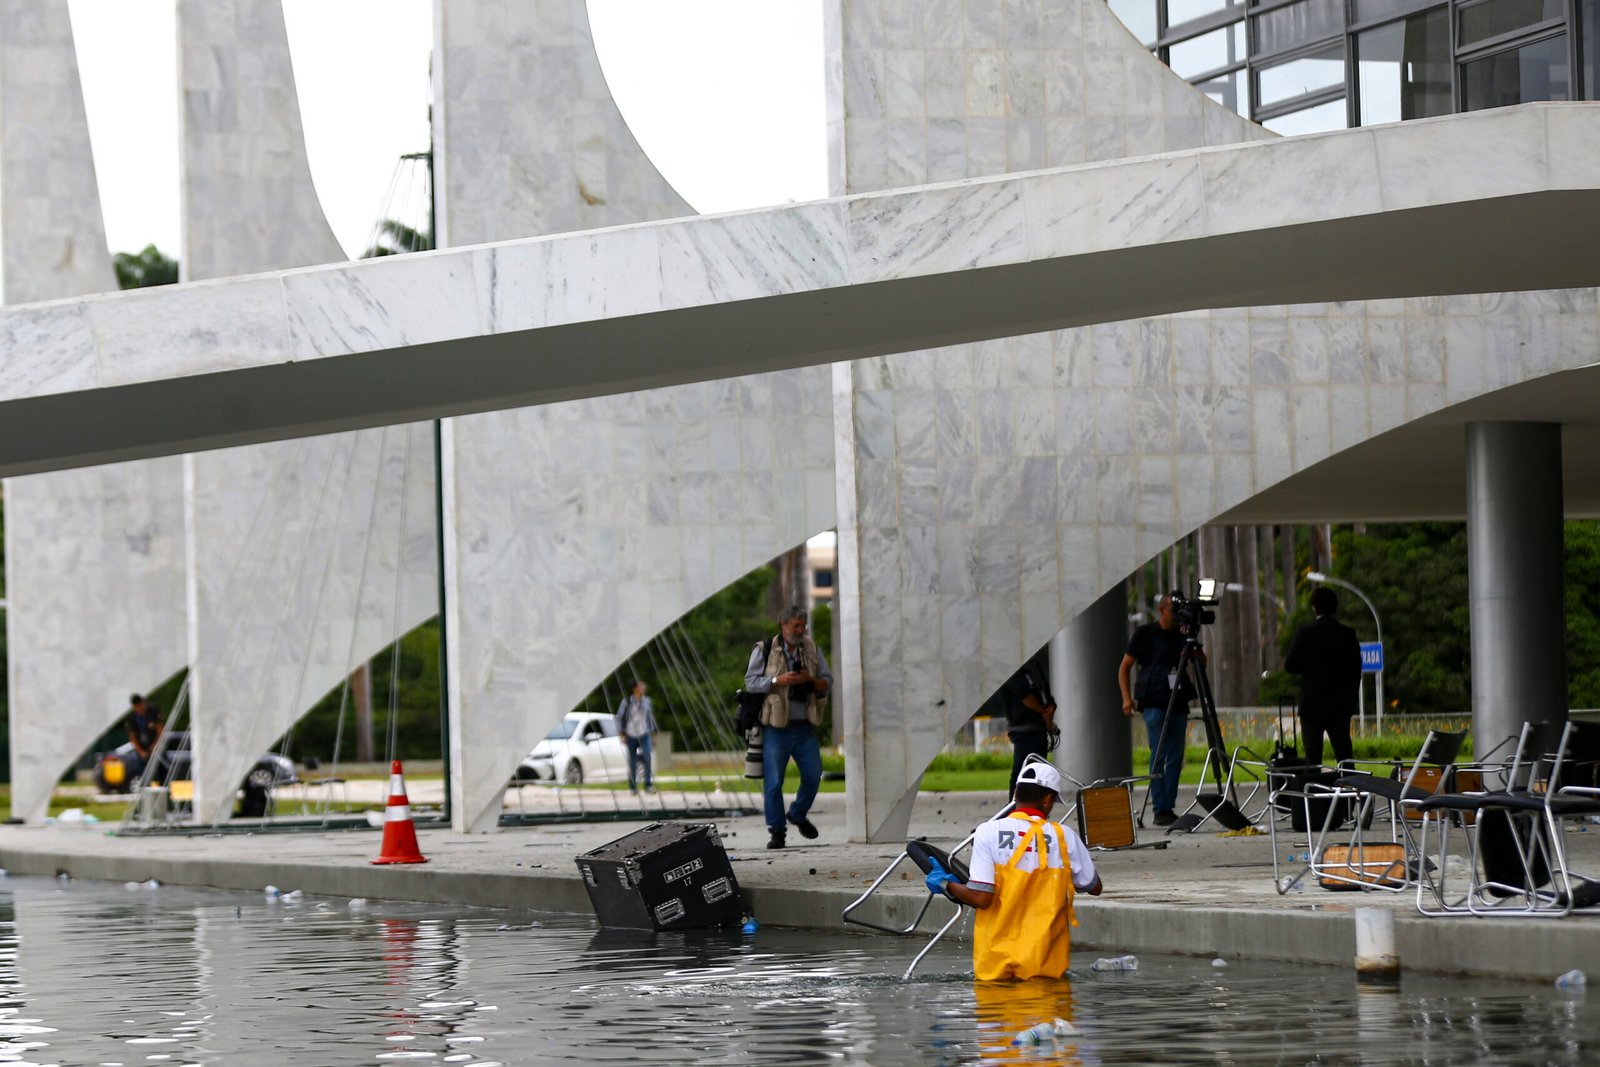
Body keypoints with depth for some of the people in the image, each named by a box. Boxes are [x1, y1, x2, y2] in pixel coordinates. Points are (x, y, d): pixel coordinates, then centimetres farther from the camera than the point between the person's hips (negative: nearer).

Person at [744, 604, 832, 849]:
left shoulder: (812, 650, 11)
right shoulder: (764, 651, 1)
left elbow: (828, 682, 11)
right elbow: (750, 682, -3)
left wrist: (811, 680, -11)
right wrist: (778, 680, -17)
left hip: (805, 727, 3)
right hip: (775, 727, -3)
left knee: (813, 775, 2)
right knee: (773, 781, -3)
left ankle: (798, 815, 27)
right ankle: (776, 830, 6)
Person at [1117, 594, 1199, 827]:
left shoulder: (1182, 635, 12)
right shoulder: (1145, 634, 1)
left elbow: (1202, 662, 11)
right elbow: (1125, 667, 4)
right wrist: (1127, 697, -7)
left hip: (1178, 703, 5)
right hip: (1154, 703, -5)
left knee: (1175, 757, 3)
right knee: (1158, 755, -11)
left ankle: (1169, 808, 8)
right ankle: (1161, 810, -14)